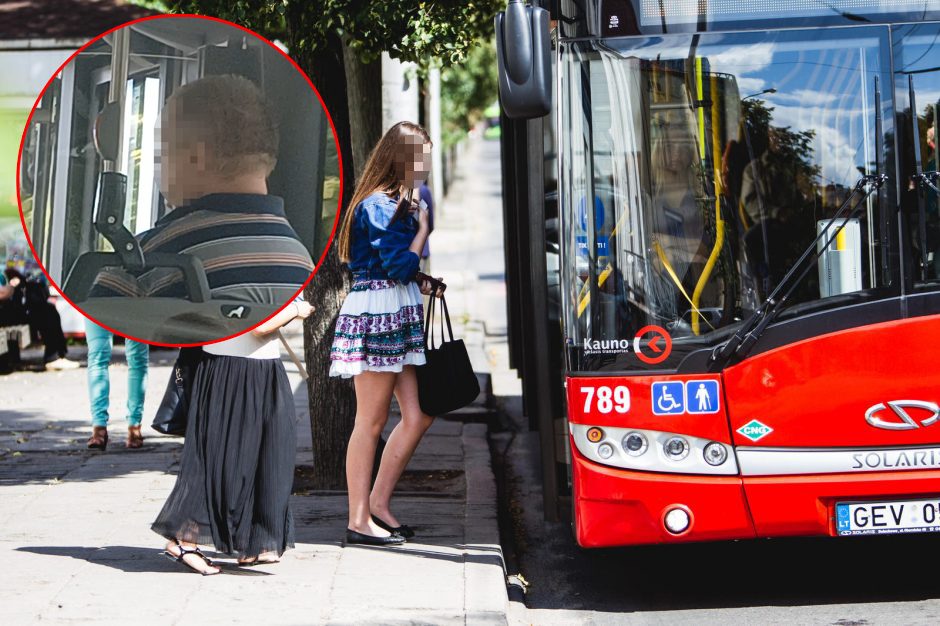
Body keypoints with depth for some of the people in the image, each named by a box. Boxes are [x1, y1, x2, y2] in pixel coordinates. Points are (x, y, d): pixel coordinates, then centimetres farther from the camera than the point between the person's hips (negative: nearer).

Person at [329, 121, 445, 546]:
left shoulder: (399, 204, 17)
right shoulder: (380, 205, -12)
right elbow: (400, 265, -17)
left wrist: (423, 285, 8)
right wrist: (423, 229, -4)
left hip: (400, 316, 9)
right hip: (376, 315, -9)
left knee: (418, 416, 7)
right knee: (371, 421, -4)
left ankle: (378, 503, 16)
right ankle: (359, 520, 1)